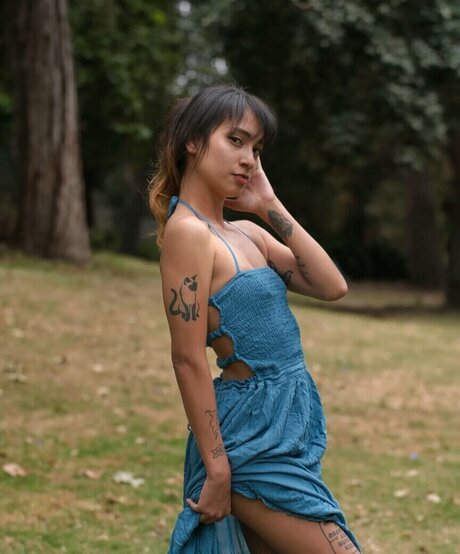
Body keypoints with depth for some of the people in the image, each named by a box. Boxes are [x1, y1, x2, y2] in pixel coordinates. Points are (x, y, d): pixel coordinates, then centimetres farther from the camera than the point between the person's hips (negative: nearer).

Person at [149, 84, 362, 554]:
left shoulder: (246, 232, 12)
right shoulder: (187, 231, -14)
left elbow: (331, 286, 4)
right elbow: (188, 359, -17)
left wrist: (271, 208, 2)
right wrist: (217, 470, -17)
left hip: (286, 429, 9)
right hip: (253, 435, -9)